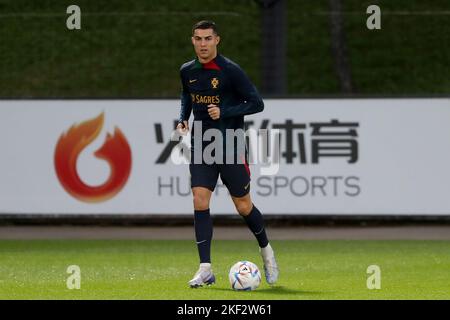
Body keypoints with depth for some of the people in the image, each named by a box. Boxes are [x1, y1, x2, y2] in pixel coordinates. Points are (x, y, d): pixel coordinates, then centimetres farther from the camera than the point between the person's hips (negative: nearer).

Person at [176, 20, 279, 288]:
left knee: (244, 206, 3)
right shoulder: (187, 71, 4)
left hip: (231, 145, -4)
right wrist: (183, 119, 7)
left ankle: (266, 250, 31)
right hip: (201, 146, 4)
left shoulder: (230, 71, -13)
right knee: (200, 202, -10)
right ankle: (206, 270, -9)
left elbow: (257, 103, -11)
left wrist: (224, 112, -21)